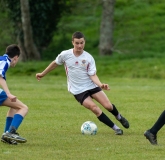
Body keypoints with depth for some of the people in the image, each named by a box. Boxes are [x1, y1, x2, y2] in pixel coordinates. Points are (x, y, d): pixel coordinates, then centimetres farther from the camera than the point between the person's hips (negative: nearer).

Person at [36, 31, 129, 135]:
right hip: (78, 91, -1)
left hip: (91, 86, 1)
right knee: (94, 108, -20)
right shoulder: (65, 55, -8)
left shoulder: (89, 58, -8)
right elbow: (55, 64, 11)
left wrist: (100, 85, -28)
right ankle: (115, 128, -9)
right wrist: (42, 74, 21)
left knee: (108, 106, -10)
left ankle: (119, 117, 26)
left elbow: (92, 75, -10)